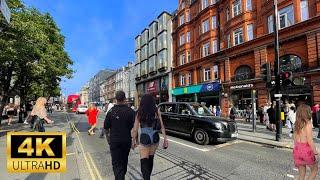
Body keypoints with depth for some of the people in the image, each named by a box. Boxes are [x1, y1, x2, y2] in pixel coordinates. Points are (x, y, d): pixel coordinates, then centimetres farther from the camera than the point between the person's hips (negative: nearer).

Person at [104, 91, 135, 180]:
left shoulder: (111, 111, -8)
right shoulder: (131, 111, -10)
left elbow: (106, 127, 1)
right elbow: (134, 127, -9)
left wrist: (108, 138, 17)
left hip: (114, 141, -1)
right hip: (127, 140, 2)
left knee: (116, 163, 6)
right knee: (124, 160, 23)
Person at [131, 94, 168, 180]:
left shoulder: (139, 112, -6)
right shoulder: (157, 111, -3)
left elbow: (135, 129, -4)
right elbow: (161, 126, -4)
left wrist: (134, 141, 6)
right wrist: (165, 138, 1)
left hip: (144, 138, -3)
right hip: (155, 138, 3)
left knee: (144, 162, 4)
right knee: (151, 159, 22)